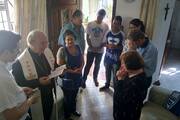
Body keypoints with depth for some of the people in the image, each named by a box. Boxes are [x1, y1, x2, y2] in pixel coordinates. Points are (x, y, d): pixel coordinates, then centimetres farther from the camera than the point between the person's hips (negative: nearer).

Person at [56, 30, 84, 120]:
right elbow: (60, 66, -17)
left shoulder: (78, 48, 0)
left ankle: (73, 110, 48)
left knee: (74, 96, 23)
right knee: (67, 98, 12)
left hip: (77, 77, 5)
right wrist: (72, 71, -21)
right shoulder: (62, 50, -16)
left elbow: (82, 61, 8)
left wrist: (81, 68, -11)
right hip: (67, 78, -5)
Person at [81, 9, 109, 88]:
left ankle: (95, 78, 38)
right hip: (91, 50, -1)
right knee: (88, 65, 5)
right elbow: (87, 37, -3)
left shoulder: (105, 26, -5)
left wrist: (99, 47, -14)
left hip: (100, 50, 1)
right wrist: (91, 47, -12)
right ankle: (83, 80, 20)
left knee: (97, 65, 17)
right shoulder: (90, 24, -7)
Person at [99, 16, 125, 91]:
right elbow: (105, 43, 5)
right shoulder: (108, 33, -1)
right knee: (107, 72, 20)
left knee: (115, 74, 6)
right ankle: (107, 85, 41)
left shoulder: (121, 35, -11)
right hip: (108, 57, 4)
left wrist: (116, 47, -25)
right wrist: (108, 45, -16)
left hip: (116, 58, -4)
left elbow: (123, 47, -8)